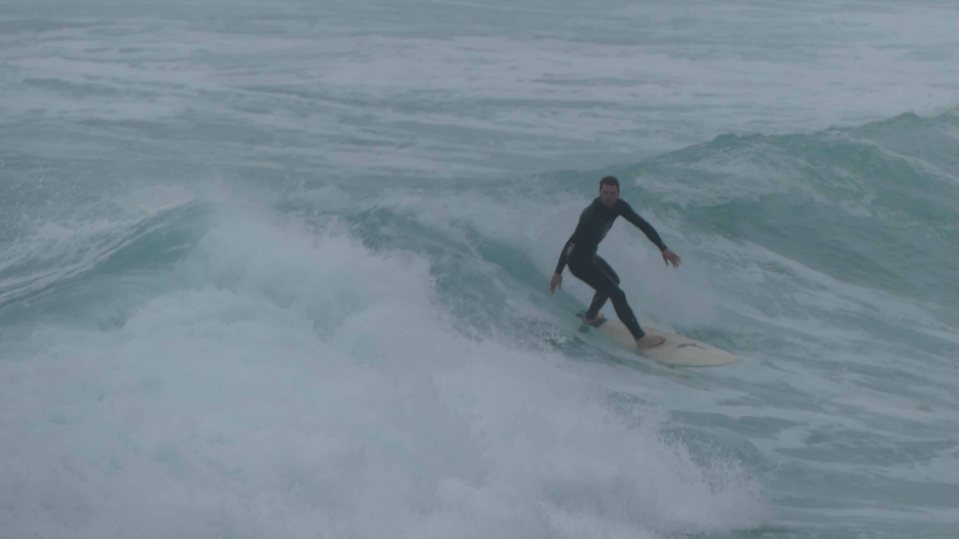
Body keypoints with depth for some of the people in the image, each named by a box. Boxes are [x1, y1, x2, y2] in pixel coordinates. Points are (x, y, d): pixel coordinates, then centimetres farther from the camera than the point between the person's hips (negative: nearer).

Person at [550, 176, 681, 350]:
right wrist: (558, 272, -29)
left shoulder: (619, 206, -8)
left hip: (590, 255, 9)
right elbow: (571, 243, -30)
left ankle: (591, 316, 51)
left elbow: (642, 225, -4)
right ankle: (641, 339, -7)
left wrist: (663, 248, -9)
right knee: (617, 294, -12)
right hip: (579, 262, -9)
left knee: (613, 280, 33)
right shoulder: (591, 215, -32)